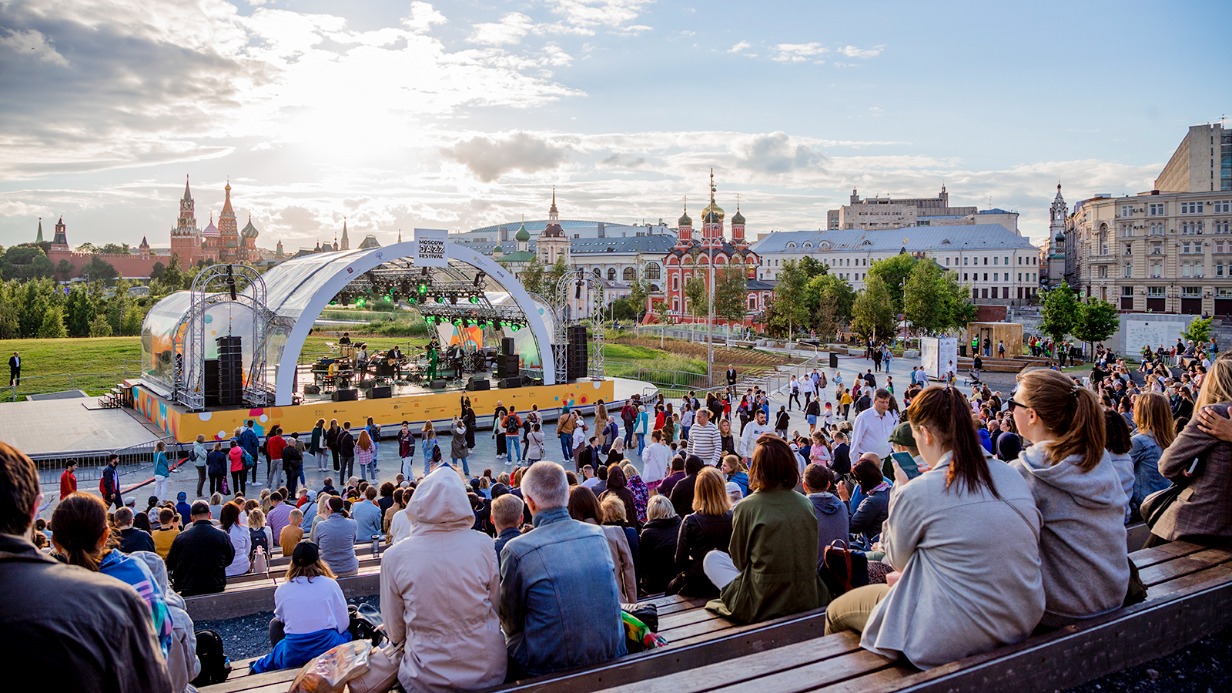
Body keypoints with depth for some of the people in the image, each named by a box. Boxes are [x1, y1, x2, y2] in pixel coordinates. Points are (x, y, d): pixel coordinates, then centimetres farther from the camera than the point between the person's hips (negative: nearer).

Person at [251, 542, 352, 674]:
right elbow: (343, 622, -1)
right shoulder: (330, 584, -6)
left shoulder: (282, 590, -3)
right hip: (328, 648, -2)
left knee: (275, 623, 30)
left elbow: (281, 618, 13)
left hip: (293, 657, 2)